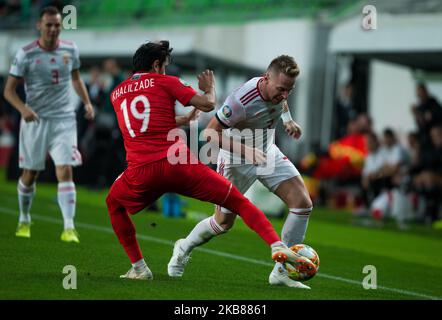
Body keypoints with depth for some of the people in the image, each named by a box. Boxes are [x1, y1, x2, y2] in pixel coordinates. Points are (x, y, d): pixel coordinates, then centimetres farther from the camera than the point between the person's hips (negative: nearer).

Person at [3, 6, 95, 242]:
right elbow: (9, 90, -6)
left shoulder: (70, 50, 3)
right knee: (29, 174, 8)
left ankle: (69, 228, -15)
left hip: (64, 119, 1)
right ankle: (24, 220, 32)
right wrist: (23, 108, -24)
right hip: (35, 120, -1)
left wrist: (86, 102, 7)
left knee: (65, 171, -13)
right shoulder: (25, 54, -8)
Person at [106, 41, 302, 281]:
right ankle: (276, 246, -11)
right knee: (237, 201, 7)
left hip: (141, 171, 3)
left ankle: (138, 268, 23)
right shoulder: (165, 82, 8)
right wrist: (210, 88, 24)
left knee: (114, 204, 33)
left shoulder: (117, 94, 22)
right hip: (178, 163, -3)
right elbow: (208, 104, 2)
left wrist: (186, 118, 42)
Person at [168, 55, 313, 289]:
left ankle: (282, 271, -4)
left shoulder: (279, 87, -13)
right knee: (223, 222, 4)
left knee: (303, 203, -11)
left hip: (268, 154, 6)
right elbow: (211, 131, -26)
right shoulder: (241, 101, -35)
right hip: (237, 162, -6)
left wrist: (288, 120, 6)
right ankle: (184, 248, 37)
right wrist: (245, 150, -33)